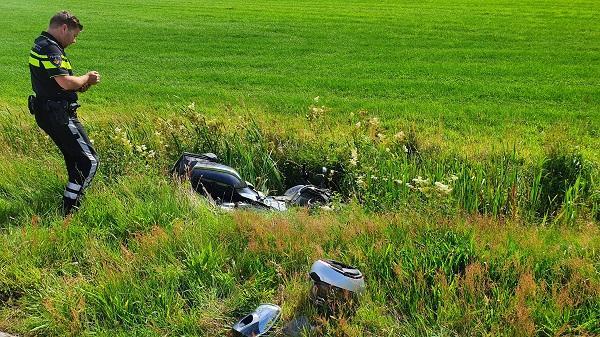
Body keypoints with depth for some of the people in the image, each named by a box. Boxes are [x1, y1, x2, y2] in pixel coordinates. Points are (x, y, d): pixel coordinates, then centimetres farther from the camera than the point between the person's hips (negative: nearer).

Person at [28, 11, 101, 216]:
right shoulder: (50, 49, -18)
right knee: (89, 160, -8)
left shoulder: (41, 44, 16)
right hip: (58, 115, -11)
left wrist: (79, 86, 8)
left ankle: (74, 196, 35)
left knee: (74, 157, 22)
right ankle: (69, 211, -5)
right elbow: (66, 82, -29)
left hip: (47, 112, 11)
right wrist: (87, 78, -9)